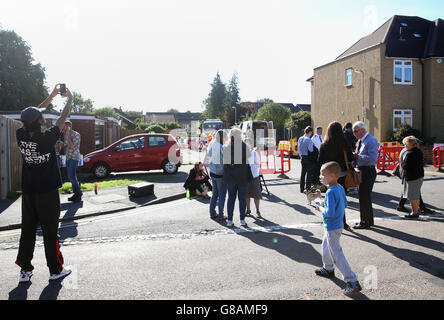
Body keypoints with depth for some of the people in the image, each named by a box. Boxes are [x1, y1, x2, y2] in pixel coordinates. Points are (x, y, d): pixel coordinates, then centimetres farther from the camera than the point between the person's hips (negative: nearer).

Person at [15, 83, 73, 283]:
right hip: (47, 192, -5)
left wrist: (52, 96, 19)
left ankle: (25, 270, 21)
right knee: (50, 232, 4)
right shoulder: (47, 138, -20)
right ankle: (55, 270, 15)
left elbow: (35, 114, 11)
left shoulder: (21, 136, -5)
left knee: (27, 231, 13)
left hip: (28, 192, 5)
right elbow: (63, 118, -6)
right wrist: (69, 99, 10)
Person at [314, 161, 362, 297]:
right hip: (338, 224, 10)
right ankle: (328, 269, 48)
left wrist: (320, 208, -13)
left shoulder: (330, 192, -27)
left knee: (337, 255, -3)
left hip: (332, 228, -10)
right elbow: (344, 204, 14)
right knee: (326, 247, 28)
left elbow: (330, 212, -30)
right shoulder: (341, 188, 2)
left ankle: (353, 282, -1)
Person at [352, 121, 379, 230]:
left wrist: (357, 156, -18)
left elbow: (372, 158, -25)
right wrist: (356, 160, 5)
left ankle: (365, 222, 7)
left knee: (364, 197, -4)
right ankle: (369, 220, 31)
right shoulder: (360, 141, 14)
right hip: (362, 171, 10)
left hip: (368, 171, -10)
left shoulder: (371, 140, -15)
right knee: (364, 196, 17)